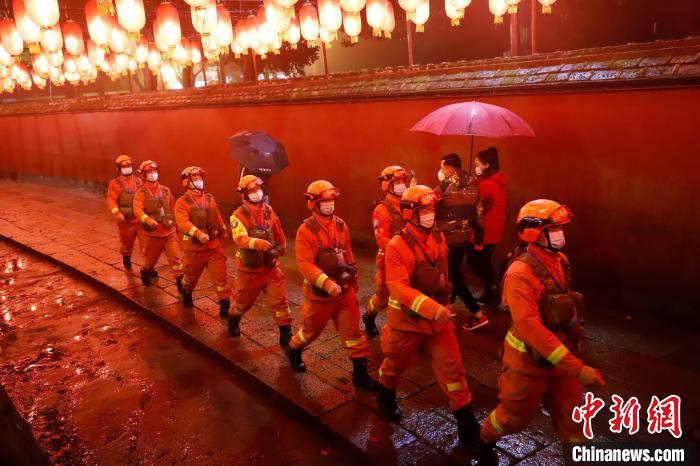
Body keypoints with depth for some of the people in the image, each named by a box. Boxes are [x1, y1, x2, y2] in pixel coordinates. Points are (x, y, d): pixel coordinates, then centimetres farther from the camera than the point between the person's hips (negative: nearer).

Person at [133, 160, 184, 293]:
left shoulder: (165, 190, 5)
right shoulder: (141, 192, -8)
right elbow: (137, 210, -22)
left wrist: (174, 222, 19)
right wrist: (148, 219, -39)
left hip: (169, 231, 2)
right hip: (152, 232, -2)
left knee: (176, 256, -6)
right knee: (151, 257, 16)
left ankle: (180, 281, -3)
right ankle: (145, 272, 46)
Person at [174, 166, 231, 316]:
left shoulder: (209, 198, 8)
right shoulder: (182, 202, -9)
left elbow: (217, 217, 20)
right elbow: (183, 222, -25)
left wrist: (223, 230, 23)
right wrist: (197, 233, -40)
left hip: (214, 246, 3)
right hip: (194, 247, -3)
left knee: (220, 275, -5)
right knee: (191, 275, 18)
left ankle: (225, 304, 0)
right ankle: (186, 294, 47)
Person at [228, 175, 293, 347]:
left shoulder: (268, 210, -1)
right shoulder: (239, 215, -16)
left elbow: (278, 231, 14)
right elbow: (241, 239, -32)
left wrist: (282, 247, 27)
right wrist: (258, 243, -49)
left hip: (271, 265, 3)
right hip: (249, 268, -2)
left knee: (280, 300, -2)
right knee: (243, 300, 19)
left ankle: (286, 335, 8)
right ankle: (233, 321, 48)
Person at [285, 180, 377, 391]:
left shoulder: (341, 225, 1)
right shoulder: (306, 230, -17)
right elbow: (305, 263, -24)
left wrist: (353, 281, 17)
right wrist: (327, 283, -34)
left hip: (345, 290, 4)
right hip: (319, 292, -4)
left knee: (353, 331, 3)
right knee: (311, 329, 16)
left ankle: (360, 373, 12)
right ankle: (294, 351, 46)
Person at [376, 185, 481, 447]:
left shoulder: (439, 239, -1)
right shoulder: (397, 246, -20)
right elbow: (398, 287, -30)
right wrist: (431, 308, -40)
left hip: (439, 318, 4)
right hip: (408, 319, -4)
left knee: (452, 366, 2)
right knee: (396, 364, 19)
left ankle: (465, 418, 15)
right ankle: (386, 396, 48)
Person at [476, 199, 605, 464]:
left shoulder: (560, 261, -2)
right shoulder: (520, 274, -27)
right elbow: (531, 328, -34)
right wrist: (577, 368, -36)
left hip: (561, 357, 6)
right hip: (530, 360, -6)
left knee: (571, 418, 14)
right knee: (516, 416, 15)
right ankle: (485, 440, 44)